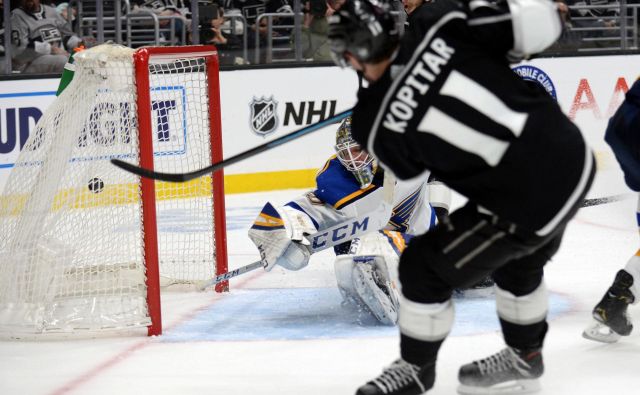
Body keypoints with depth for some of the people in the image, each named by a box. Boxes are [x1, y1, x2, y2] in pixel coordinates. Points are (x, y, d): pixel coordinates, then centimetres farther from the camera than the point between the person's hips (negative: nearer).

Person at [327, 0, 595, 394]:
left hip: (528, 205, -6)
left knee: (424, 267, 13)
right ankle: (524, 357, 50)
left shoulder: (376, 127, -13)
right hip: (574, 155, 6)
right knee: (518, 261, 32)